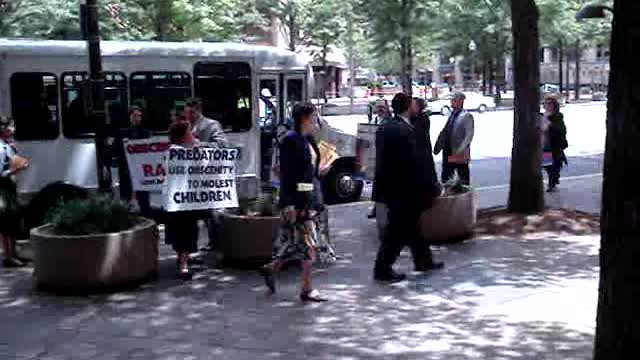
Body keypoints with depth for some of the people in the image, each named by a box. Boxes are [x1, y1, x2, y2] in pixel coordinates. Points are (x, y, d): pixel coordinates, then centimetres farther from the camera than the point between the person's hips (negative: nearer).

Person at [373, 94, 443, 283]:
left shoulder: (386, 128, 7)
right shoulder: (405, 131, -21)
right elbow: (417, 163, -20)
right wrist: (431, 188, -10)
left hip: (389, 186, 10)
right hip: (402, 189, -10)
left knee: (411, 225, 20)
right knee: (398, 230, 0)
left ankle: (423, 260, 33)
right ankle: (383, 269, 7)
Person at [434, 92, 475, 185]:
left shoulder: (466, 116, -11)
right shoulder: (452, 115, 11)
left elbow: (469, 136, -16)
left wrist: (458, 151, -21)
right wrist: (438, 146, 7)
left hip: (460, 155, -7)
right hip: (448, 153, 7)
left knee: (463, 180, 6)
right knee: (445, 178, 13)